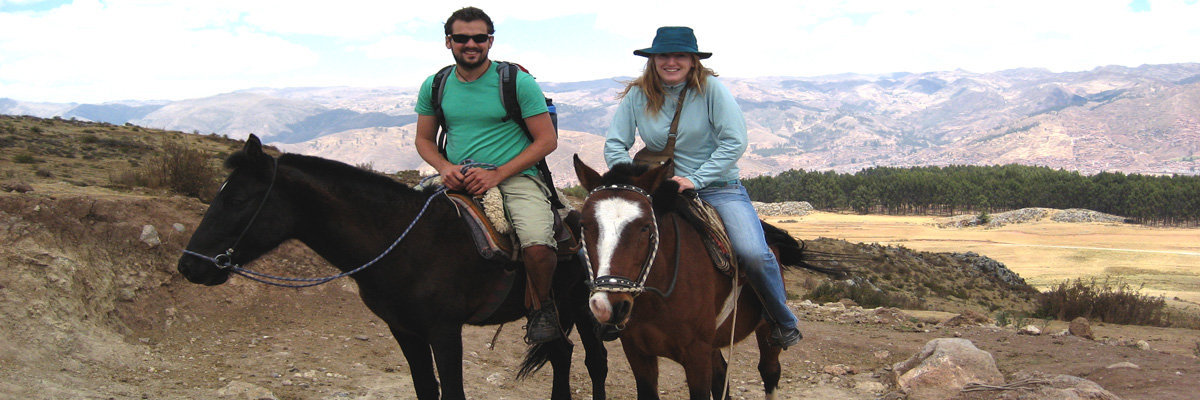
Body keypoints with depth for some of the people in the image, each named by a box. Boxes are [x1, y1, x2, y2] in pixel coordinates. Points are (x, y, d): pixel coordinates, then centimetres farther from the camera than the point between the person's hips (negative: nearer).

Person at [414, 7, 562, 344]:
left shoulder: (517, 81, -4)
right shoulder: (435, 86, 9)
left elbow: (547, 140, -5)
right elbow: (424, 140, 17)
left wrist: (497, 175, -14)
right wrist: (445, 167, -6)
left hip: (514, 177, -4)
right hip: (457, 180, 4)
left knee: (537, 246, -29)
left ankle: (541, 307, 4)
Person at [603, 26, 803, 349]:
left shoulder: (710, 88, -7)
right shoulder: (637, 95, 0)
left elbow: (735, 142, -12)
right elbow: (614, 145, 1)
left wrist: (695, 180, -18)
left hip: (719, 189, -3)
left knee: (753, 253, -26)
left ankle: (782, 321, 3)